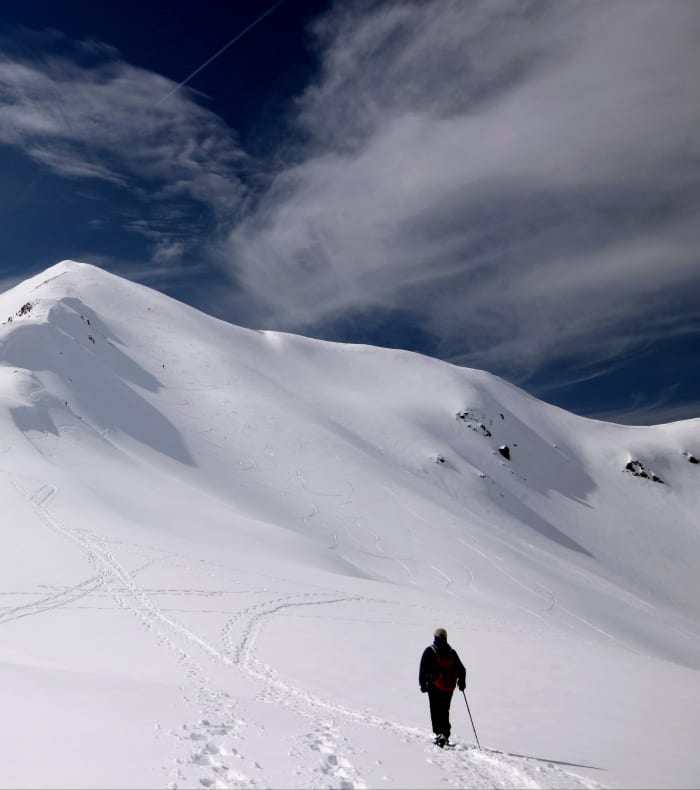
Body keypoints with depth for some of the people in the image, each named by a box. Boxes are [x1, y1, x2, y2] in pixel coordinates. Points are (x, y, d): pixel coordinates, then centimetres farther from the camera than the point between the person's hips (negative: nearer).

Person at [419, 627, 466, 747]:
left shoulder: (430, 651, -2)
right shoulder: (452, 652, 9)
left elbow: (423, 669, -6)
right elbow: (461, 669, 12)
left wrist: (423, 684, 0)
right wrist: (462, 682, 24)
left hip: (435, 687, -4)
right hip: (449, 687, 4)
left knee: (436, 711, -1)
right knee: (445, 711, 15)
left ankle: (439, 733, -15)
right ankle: (446, 734, 14)